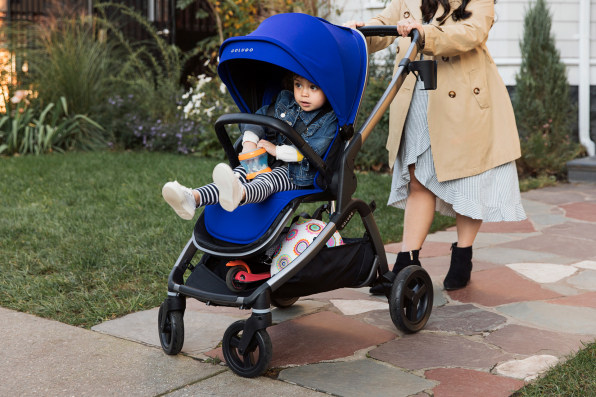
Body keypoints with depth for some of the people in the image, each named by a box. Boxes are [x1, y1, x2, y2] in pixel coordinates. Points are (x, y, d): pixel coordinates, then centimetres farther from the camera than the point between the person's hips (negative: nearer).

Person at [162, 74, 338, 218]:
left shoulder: (329, 120, -8)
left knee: (267, 179, -37)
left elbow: (310, 151, -18)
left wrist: (277, 150, -16)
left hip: (297, 175, -6)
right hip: (270, 163, 7)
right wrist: (250, 141, -2)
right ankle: (194, 198, -41)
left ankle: (238, 194, -72)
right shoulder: (285, 102, 12)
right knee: (240, 173, -19)